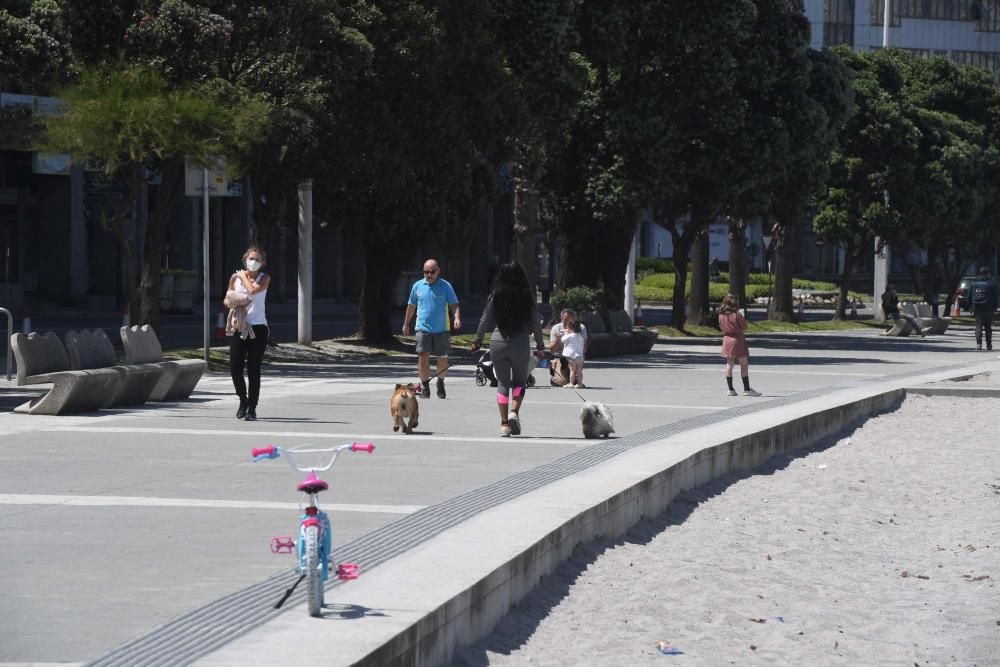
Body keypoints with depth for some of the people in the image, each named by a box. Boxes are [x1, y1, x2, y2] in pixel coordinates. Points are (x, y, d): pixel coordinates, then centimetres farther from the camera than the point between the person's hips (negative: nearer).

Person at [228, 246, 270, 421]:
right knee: (235, 368, -3)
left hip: (257, 328, -2)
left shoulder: (264, 278, 2)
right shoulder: (235, 277, 8)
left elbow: (252, 290, -17)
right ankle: (243, 400, 23)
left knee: (253, 369, -3)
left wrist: (244, 276, -1)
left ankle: (252, 408, 5)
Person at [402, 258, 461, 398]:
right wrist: (406, 324, 24)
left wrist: (457, 318, -23)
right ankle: (424, 386, -4)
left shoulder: (446, 286, 0)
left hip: (442, 329, 0)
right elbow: (411, 306, 19)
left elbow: (454, 304, -4)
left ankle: (440, 384, 29)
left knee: (442, 358, 8)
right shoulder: (417, 286, 7)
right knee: (423, 356, -12)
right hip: (423, 328, 0)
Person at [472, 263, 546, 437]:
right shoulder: (527, 297, -2)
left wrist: (477, 340, 18)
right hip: (520, 344, -1)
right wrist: (540, 346, 11)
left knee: (502, 382, 9)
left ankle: (504, 423, 3)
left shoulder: (495, 296, 0)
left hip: (498, 343, 1)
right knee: (520, 381, 15)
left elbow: (485, 320, 5)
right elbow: (536, 323, 1)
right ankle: (514, 411, -8)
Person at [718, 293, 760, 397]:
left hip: (727, 339, 5)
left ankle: (730, 389, 9)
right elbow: (744, 328, -9)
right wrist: (744, 319, 7)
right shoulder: (737, 315, -14)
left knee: (729, 364, 10)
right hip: (738, 339, -5)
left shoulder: (721, 315, 2)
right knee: (744, 365, 2)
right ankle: (746, 389, 2)